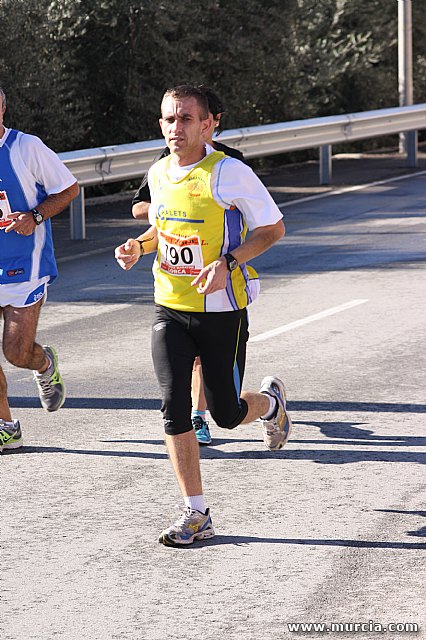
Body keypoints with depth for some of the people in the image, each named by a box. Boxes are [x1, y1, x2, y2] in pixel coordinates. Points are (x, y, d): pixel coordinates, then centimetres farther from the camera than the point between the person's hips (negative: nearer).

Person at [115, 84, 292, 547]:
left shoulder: (230, 173, -14)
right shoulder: (159, 173, 4)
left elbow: (272, 228, -7)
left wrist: (227, 263, -20)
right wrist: (139, 246, 0)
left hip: (222, 309, -4)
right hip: (169, 308, 4)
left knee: (227, 414, 5)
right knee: (174, 408, -8)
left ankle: (270, 400, 43)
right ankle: (195, 514, 1)